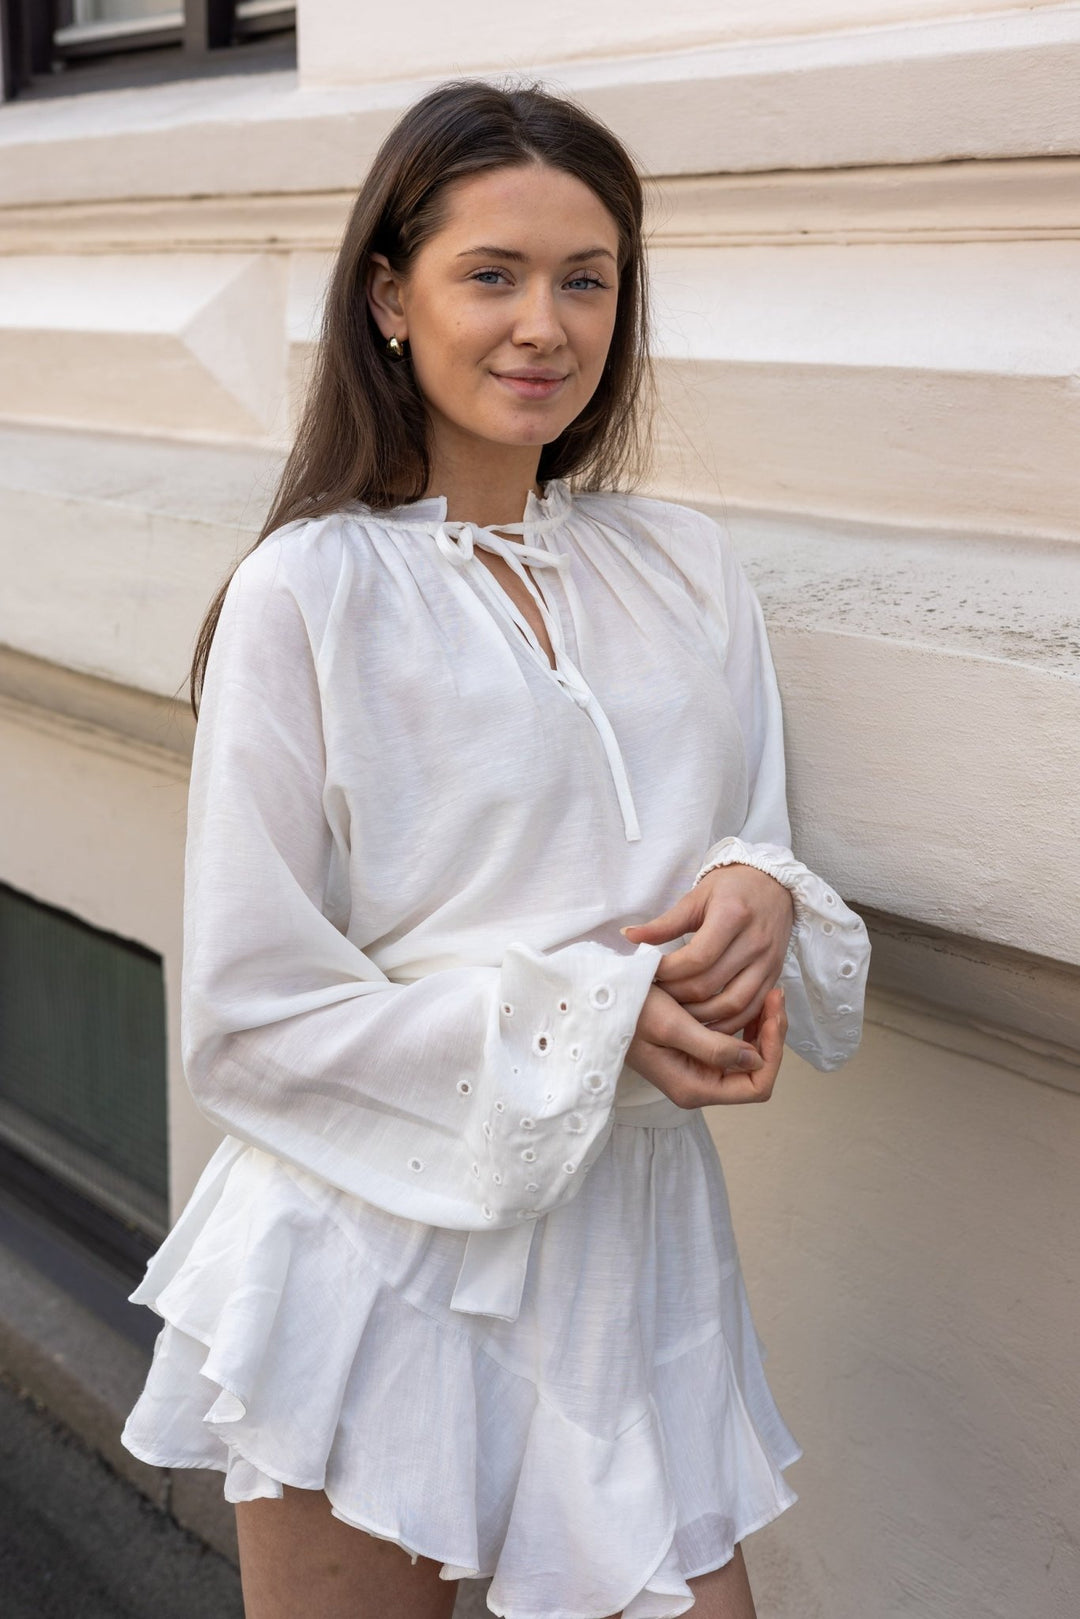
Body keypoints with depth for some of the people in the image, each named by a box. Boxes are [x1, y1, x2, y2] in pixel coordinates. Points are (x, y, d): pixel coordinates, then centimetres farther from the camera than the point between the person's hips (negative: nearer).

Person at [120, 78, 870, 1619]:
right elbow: (249, 1014, -11)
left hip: (637, 1256, 4)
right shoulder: (308, 595, -11)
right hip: (381, 1271, -4)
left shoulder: (692, 573, 4)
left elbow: (756, 851, 13)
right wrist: (583, 1016, -18)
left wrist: (764, 900, -11)